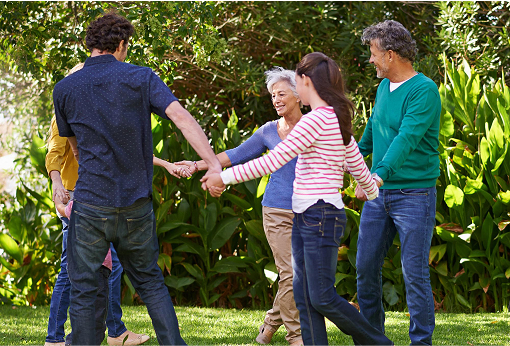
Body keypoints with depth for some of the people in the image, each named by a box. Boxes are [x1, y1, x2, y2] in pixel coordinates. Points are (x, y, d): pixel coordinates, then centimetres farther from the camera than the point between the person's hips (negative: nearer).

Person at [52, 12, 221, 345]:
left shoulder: (64, 89, 2)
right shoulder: (141, 78, -1)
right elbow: (181, 116, -15)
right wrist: (213, 163, -19)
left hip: (91, 204, -1)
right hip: (136, 203, 2)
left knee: (83, 290, 5)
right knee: (150, 281, 17)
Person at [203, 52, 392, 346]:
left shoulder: (316, 119, -14)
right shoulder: (337, 120, 15)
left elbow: (273, 160, -17)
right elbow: (359, 167, 25)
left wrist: (225, 177, -12)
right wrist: (374, 194, 45)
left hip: (321, 214, -10)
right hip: (305, 217, 10)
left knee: (322, 298, -6)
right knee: (304, 297, 4)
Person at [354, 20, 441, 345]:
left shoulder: (424, 91, -15)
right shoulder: (384, 87, 10)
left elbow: (407, 138, -28)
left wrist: (378, 176, -39)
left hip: (414, 194, -7)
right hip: (379, 195, 8)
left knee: (415, 274, -5)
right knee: (366, 268, 7)